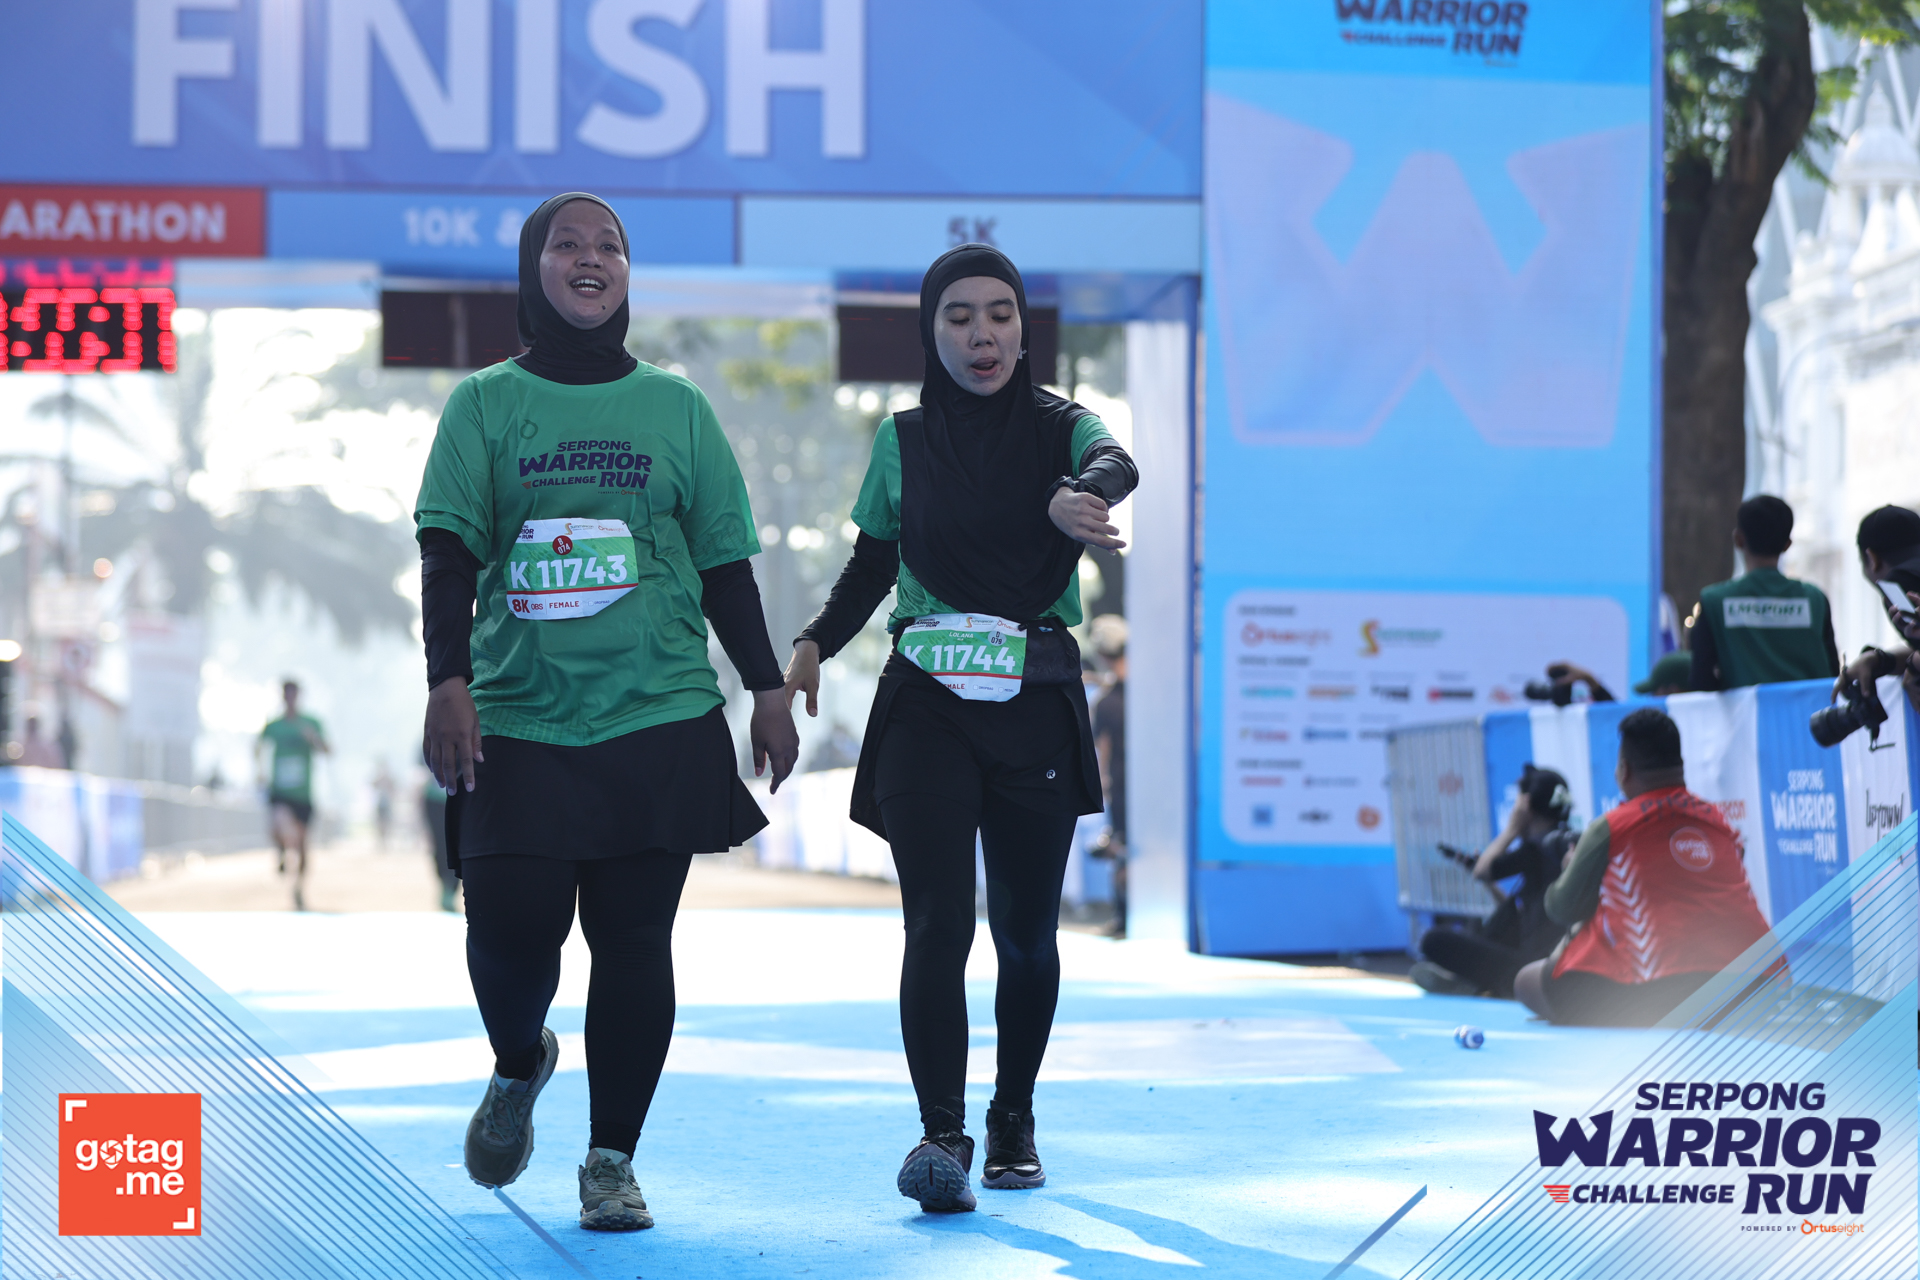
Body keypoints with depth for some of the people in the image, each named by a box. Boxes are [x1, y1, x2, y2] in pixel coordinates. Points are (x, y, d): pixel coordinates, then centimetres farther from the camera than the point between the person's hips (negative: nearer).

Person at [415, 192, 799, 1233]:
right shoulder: (485, 404, 6)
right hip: (518, 722, -1)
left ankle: (612, 1164, 7)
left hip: (659, 718, 1)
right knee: (511, 923, -8)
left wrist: (767, 690, 7)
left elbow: (725, 562, 12)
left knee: (633, 939, -2)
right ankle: (518, 1068, 25)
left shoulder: (676, 407, 10)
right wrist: (449, 682, -14)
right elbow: (449, 551, -2)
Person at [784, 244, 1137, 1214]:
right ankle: (941, 1135, -22)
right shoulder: (904, 442, 5)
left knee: (1027, 931, 8)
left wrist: (1077, 496, -48)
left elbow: (1112, 464, -24)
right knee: (937, 921, -14)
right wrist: (816, 643, 0)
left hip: (1035, 708, 0)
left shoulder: (1058, 428, 0)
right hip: (927, 706, 0)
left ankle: (1013, 1124, 26)